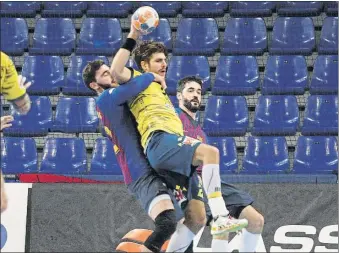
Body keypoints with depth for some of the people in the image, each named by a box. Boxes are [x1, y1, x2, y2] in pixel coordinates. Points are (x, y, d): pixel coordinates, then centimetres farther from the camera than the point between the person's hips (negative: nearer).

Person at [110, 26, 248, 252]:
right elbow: (116, 71, -10)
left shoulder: (160, 90, 38)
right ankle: (220, 218, -43)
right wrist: (131, 38, -8)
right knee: (210, 152, -33)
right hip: (159, 141, -9)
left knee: (196, 216, 0)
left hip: (174, 142, 9)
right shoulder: (139, 81, 13)